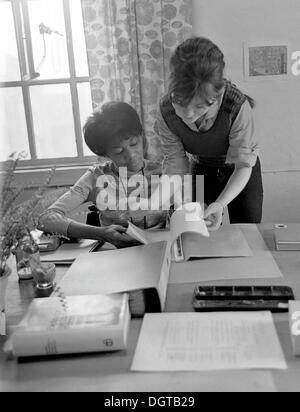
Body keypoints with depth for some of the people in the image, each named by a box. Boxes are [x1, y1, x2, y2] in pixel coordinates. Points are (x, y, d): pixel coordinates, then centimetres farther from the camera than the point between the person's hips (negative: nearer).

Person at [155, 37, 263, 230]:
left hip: (239, 174, -2)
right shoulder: (167, 110, -26)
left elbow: (243, 164, -29)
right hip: (201, 170, 2)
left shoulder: (237, 107, -37)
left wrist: (221, 203, -43)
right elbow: (175, 160, -17)